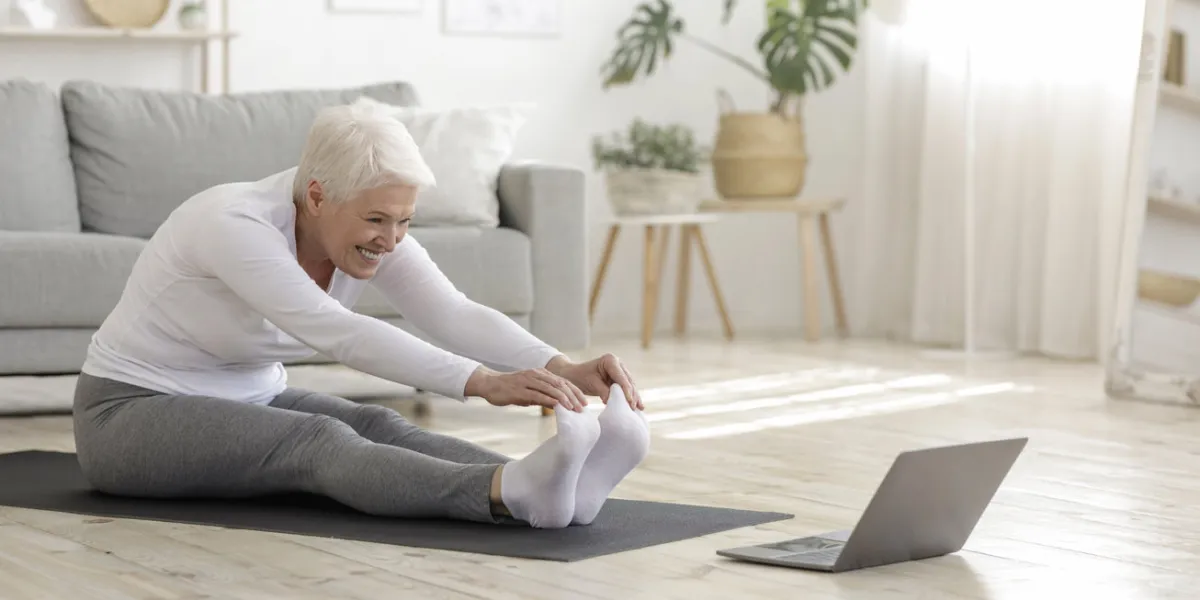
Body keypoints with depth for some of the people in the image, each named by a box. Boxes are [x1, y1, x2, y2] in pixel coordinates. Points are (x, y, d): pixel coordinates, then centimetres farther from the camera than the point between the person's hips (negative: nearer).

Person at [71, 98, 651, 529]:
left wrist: (564, 368, -39)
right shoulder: (234, 224, -30)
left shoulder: (371, 232, -9)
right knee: (317, 440, -35)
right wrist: (484, 382, -50)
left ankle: (554, 487, -48)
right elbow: (340, 334, -42)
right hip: (130, 414, -7)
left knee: (377, 425, -24)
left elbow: (455, 314, -22)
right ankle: (516, 493, -59)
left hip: (249, 402, 7)